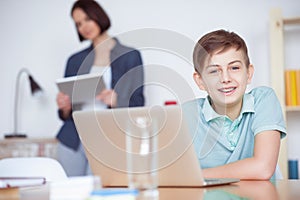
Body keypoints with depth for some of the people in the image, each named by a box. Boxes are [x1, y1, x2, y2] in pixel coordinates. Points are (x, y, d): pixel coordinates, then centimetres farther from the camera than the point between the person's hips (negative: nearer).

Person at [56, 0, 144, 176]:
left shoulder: (130, 56, 5)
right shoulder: (75, 61, 14)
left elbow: (137, 104, 1)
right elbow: (65, 115, 16)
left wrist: (116, 101, -18)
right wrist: (64, 107, -7)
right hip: (72, 141, 3)